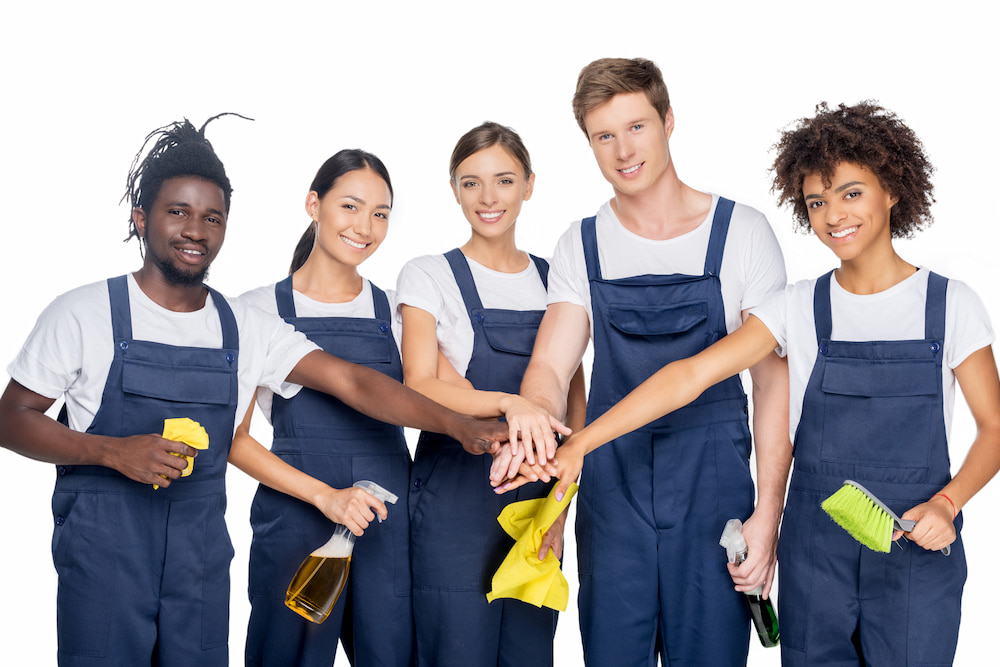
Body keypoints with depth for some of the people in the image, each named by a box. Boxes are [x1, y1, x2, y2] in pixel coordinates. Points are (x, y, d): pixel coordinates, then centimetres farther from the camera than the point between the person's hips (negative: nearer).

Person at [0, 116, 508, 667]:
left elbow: (351, 381, -4)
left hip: (201, 554, 3)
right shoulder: (83, 315, -3)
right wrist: (113, 451, -16)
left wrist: (457, 424, -16)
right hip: (102, 553, -3)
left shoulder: (246, 328, 4)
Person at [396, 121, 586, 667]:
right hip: (456, 495, -3)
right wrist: (507, 402, -31)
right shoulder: (428, 276, -1)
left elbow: (575, 401, 12)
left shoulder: (553, 280, 11)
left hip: (538, 495, 4)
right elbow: (420, 387, -13)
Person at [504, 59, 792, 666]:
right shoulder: (581, 247, 7)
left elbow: (774, 380, -2)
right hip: (611, 485, 2)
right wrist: (536, 413, -27)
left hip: (713, 485, -2)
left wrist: (768, 511, -9)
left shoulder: (742, 233, -1)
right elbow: (550, 364, -2)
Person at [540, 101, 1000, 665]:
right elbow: (691, 374, -7)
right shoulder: (800, 308, 1)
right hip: (815, 550, 2)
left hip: (917, 551, -1)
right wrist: (579, 445, -16)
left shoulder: (950, 304, -2)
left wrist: (946, 503, -17)